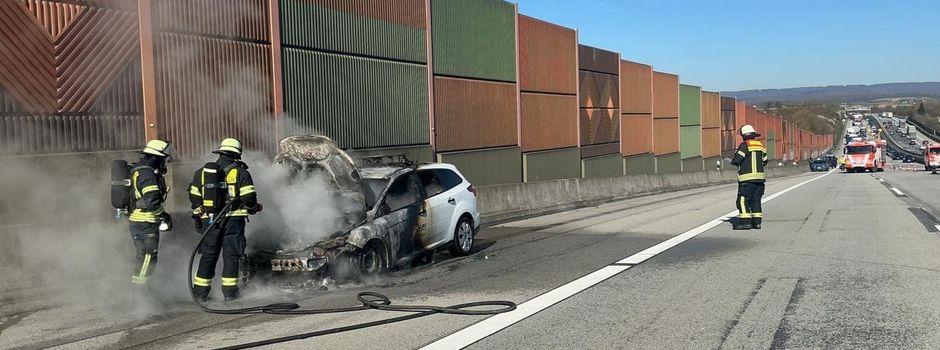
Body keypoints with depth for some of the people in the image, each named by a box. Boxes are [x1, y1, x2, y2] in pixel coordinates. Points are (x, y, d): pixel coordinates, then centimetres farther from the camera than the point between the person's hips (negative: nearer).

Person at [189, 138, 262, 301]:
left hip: (209, 220, 4)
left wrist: (198, 215, 25)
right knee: (231, 255, 3)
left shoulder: (202, 172, 10)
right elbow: (249, 197, -8)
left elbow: (194, 197, 13)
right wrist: (253, 208, 12)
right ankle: (230, 291, 3)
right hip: (233, 220, -4)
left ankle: (200, 292, 14)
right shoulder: (241, 172, -3)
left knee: (208, 256, 11)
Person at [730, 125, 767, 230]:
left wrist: (733, 161, 9)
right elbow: (765, 161, 18)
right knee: (756, 200, 11)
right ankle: (757, 222, 10)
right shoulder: (760, 146, 12)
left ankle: (745, 222, -9)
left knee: (743, 200, -4)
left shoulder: (744, 145, -10)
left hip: (747, 179, -7)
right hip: (760, 177, 7)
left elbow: (736, 161, -12)